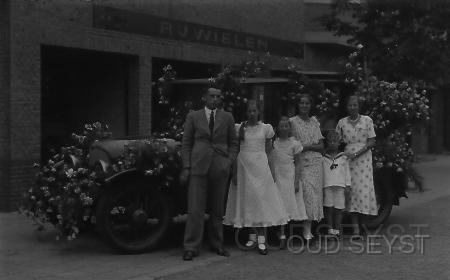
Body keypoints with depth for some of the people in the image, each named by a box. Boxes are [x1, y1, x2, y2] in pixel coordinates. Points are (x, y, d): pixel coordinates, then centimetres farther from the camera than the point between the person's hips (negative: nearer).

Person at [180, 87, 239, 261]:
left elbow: (233, 143, 14)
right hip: (198, 167, -1)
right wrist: (186, 167, -2)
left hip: (220, 168, 2)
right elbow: (186, 144, 6)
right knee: (195, 208, -6)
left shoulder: (227, 118, 9)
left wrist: (229, 162, -1)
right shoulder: (193, 117, 6)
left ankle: (217, 244, 20)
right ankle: (191, 247, 0)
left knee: (218, 209, 8)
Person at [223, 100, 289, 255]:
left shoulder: (266, 128, 4)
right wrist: (234, 171, -1)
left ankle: (261, 239, -7)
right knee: (246, 199, 2)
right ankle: (253, 236, 13)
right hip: (243, 165, 1)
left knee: (261, 199, -7)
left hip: (260, 166, -1)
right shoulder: (239, 128, 4)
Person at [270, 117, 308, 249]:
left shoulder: (294, 144, 2)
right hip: (277, 177, 1)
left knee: (289, 205, -1)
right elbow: (270, 161, 8)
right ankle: (282, 237, 0)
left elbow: (297, 164, 2)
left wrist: (297, 182, -5)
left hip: (290, 177, -1)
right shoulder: (273, 143, 7)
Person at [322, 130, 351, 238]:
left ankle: (337, 229, 7)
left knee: (338, 209, 1)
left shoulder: (343, 157, 11)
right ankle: (330, 229, 6)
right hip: (327, 186, 0)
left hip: (340, 185, 0)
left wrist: (348, 184, 4)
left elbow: (347, 171, 11)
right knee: (329, 208, -2)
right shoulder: (323, 158, 9)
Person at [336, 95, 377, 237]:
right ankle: (355, 227, -2)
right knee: (352, 190, -3)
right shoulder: (342, 122, 6)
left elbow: (372, 141, -2)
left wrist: (357, 153, -13)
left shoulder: (367, 120, 2)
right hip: (347, 159, 1)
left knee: (363, 188, -6)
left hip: (363, 158, -1)